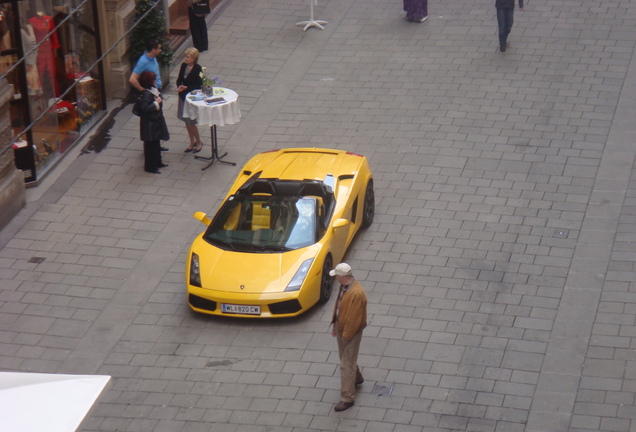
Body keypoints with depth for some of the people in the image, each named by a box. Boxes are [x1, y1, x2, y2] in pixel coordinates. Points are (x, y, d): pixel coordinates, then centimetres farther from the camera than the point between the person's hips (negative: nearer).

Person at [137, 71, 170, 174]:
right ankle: (150, 167, 10)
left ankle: (157, 162, 36)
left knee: (156, 142, 22)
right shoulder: (147, 94, -26)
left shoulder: (153, 90, 3)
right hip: (150, 123, -10)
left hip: (156, 121, 10)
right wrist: (156, 103, -27)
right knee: (151, 145, 0)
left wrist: (159, 101, 4)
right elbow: (144, 108, -31)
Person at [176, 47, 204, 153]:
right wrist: (179, 86, -14)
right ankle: (192, 142, 31)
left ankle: (198, 142, 21)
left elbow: (199, 85, -17)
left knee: (191, 122, 0)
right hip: (183, 96, 7)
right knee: (186, 121, 15)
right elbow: (179, 79, 7)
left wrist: (186, 88, -24)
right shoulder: (183, 66, -1)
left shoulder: (197, 69, -18)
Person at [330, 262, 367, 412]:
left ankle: (347, 398, 5)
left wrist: (346, 336, -20)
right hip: (342, 328, 9)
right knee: (346, 359, 28)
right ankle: (357, 378, 53)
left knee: (346, 365, -3)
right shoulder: (344, 286, -1)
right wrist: (335, 326, 17)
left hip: (351, 333, -9)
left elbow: (354, 319, -27)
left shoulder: (356, 293, -32)